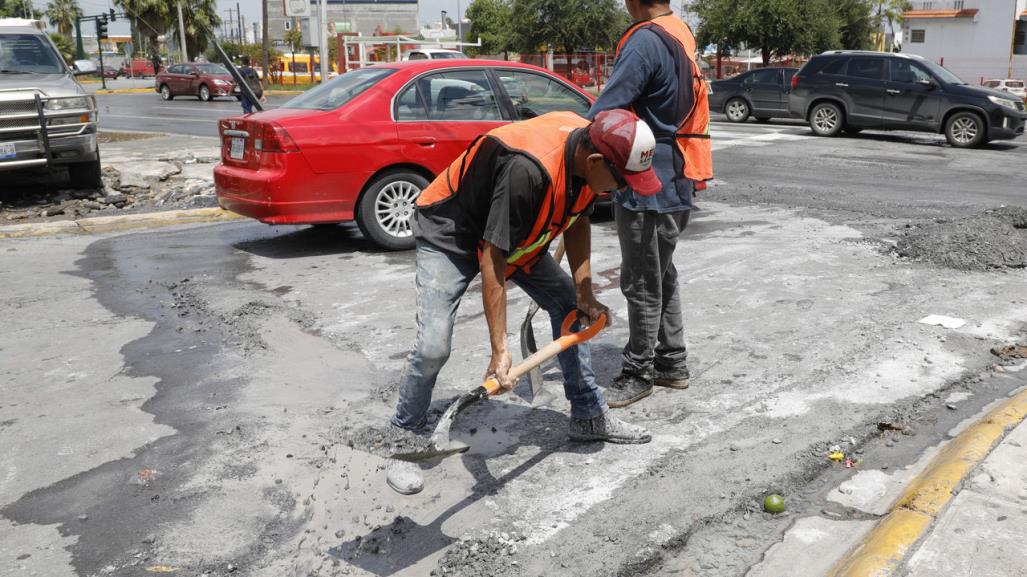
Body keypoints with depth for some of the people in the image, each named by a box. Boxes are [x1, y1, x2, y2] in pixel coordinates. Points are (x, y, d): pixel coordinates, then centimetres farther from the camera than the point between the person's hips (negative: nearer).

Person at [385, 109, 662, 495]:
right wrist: (500, 349, -36)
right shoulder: (528, 170, -40)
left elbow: (578, 220, 2)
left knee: (570, 305, 6)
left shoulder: (590, 151, -15)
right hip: (449, 235, -8)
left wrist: (585, 294, -5)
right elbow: (492, 261, -36)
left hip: (517, 234, 8)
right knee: (433, 347, -17)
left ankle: (588, 417, 21)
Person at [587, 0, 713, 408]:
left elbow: (605, 110, -23)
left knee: (641, 283, 1)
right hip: (674, 180, 10)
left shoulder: (645, 41, -18)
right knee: (661, 275, 18)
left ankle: (638, 375, 12)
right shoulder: (681, 35, 12)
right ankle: (672, 364, 28)